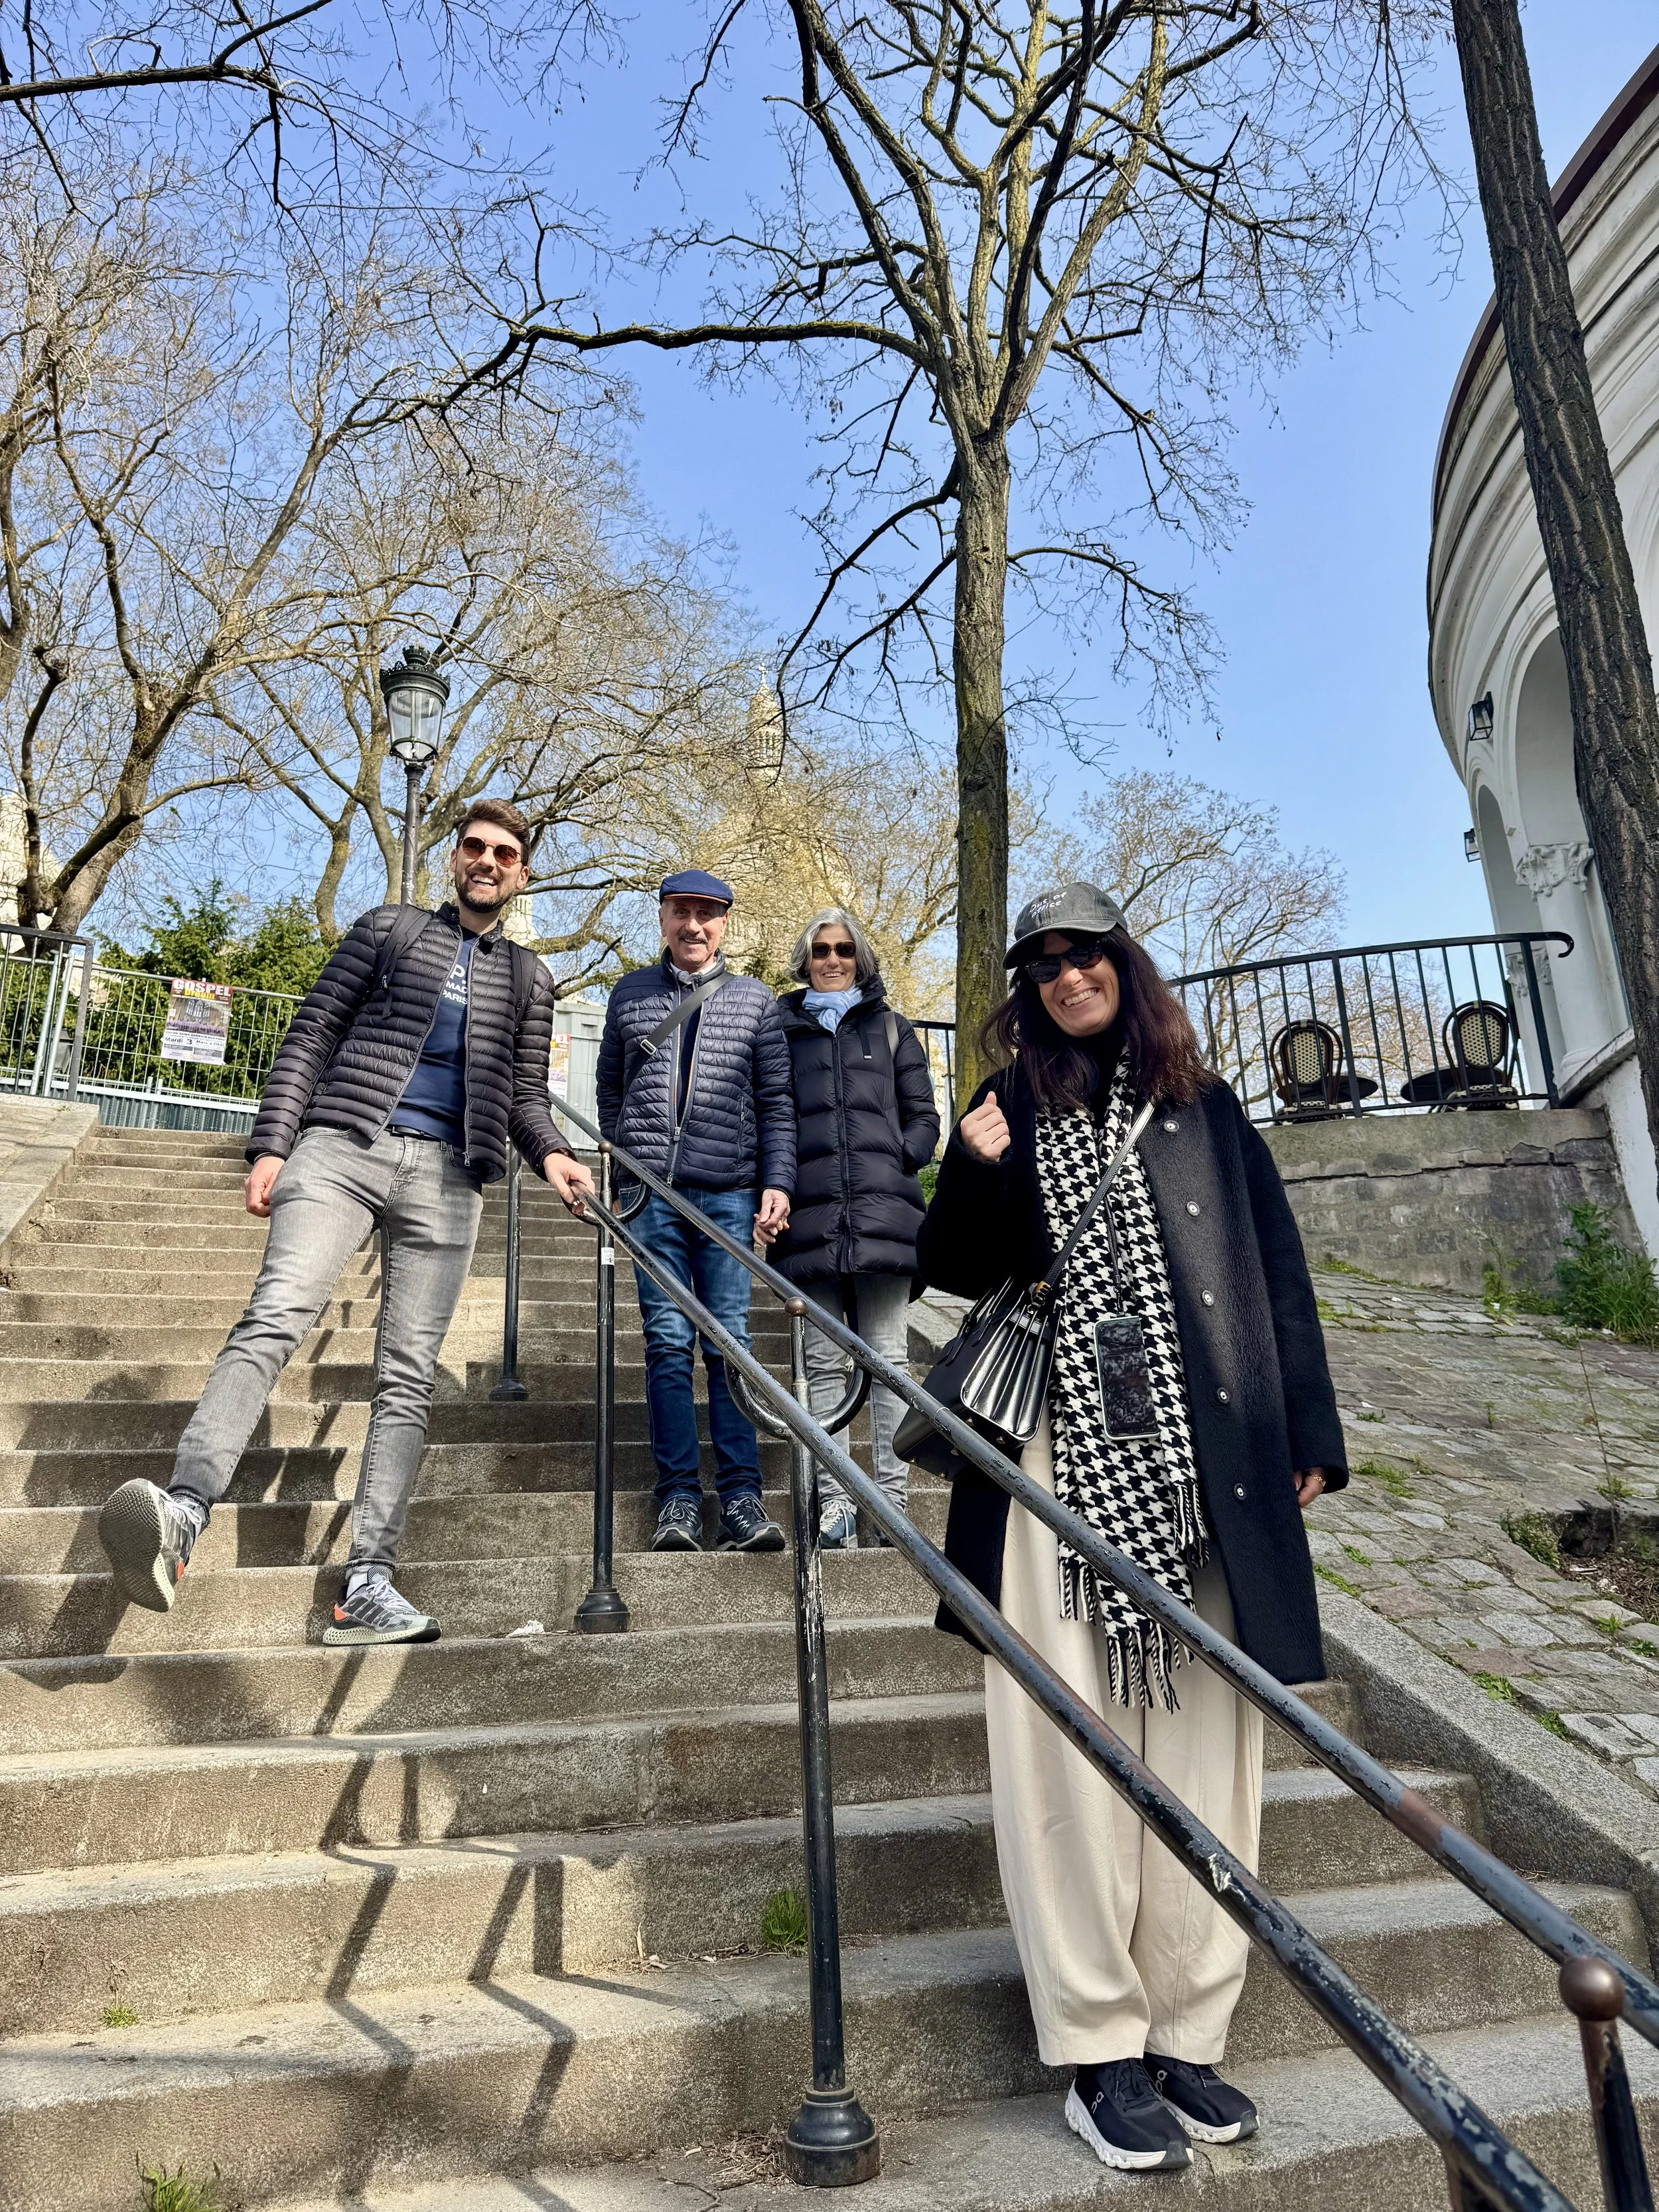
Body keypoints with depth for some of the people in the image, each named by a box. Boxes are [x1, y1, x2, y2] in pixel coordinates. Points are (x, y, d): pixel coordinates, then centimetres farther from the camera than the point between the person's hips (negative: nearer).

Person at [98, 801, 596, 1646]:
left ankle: (366, 1583, -4)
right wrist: (271, 1144, -2)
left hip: (446, 1175, 2)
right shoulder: (388, 929, 17)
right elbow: (310, 1035, 10)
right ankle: (185, 1511, -35)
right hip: (343, 1143, -1)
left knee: (408, 1376, -4)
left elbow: (524, 1093, 18)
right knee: (277, 1313, -24)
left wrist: (549, 1153, -5)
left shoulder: (527, 977, 22)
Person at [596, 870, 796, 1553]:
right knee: (668, 1343, -1)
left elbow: (776, 1104, 9)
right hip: (651, 1193, 1)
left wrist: (778, 1182, -2)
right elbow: (610, 1087, 21)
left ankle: (742, 1499, 1)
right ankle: (679, 1498, 4)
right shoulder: (631, 994, 14)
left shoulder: (755, 1000, 10)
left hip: (729, 1195, -1)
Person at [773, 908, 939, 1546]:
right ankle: (832, 1499, 2)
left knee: (886, 1358, -2)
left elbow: (923, 1114, 16)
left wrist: (900, 1162, -2)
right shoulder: (782, 1030, 18)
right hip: (812, 1215, 0)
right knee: (824, 1362, 0)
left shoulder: (890, 1028, 19)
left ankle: (891, 1499, 1)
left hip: (883, 1209, 0)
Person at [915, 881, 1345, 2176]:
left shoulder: (1202, 1108, 11)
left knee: (1201, 1749, 7)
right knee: (1073, 1752, 1)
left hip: (1202, 1473, 2)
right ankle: (1101, 2049, 14)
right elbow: (951, 1272, 8)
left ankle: (1187, 2035, 21)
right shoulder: (1011, 1111, 9)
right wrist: (974, 1177, -11)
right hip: (1063, 1470, -1)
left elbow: (1279, 1271, 10)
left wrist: (1311, 1433, 5)